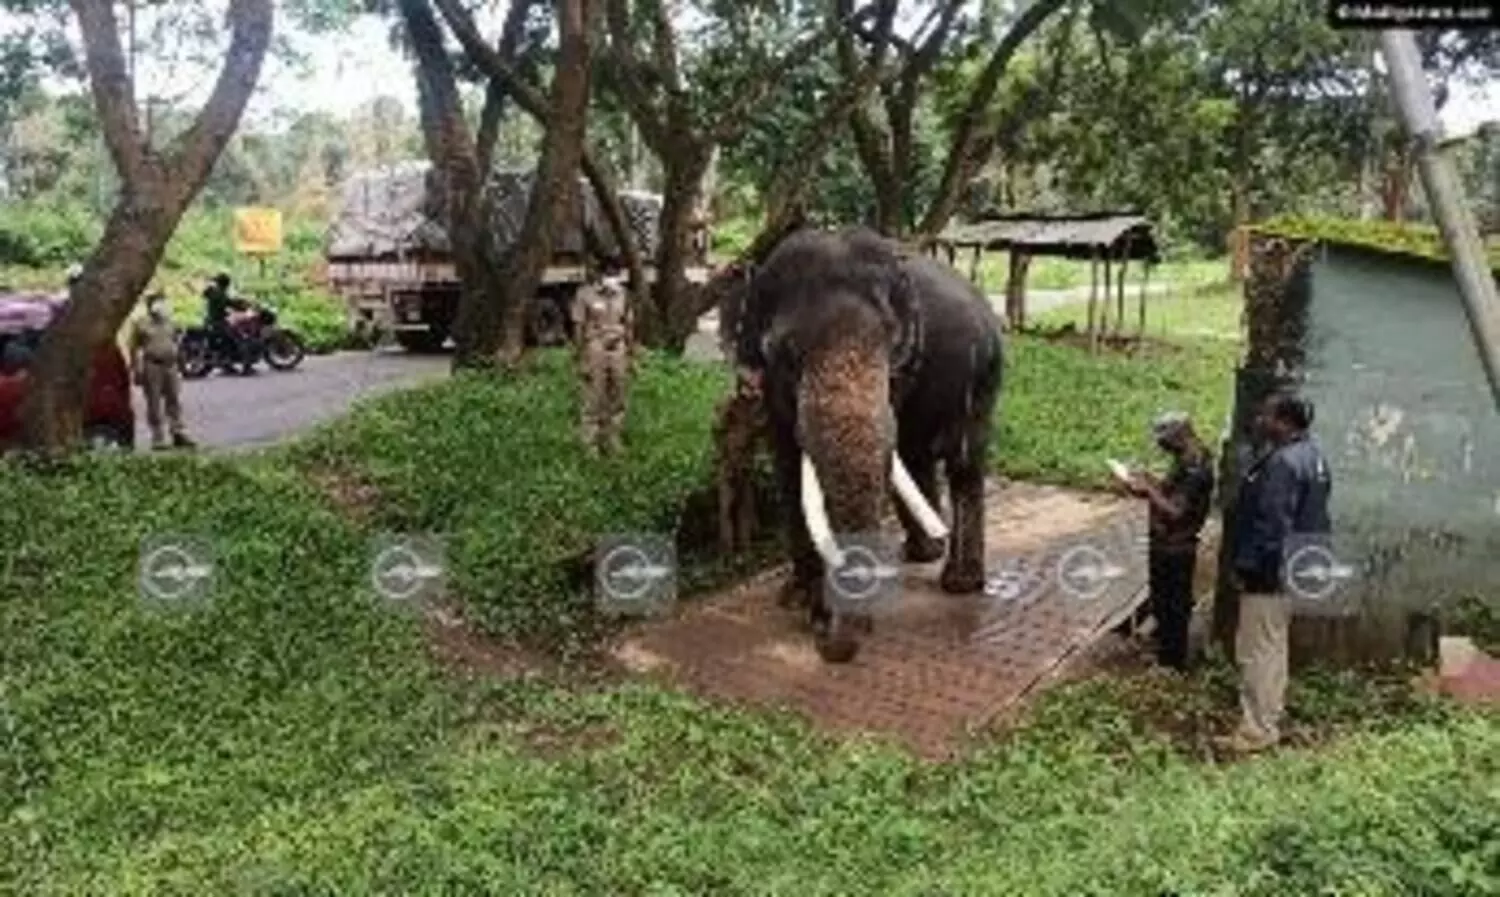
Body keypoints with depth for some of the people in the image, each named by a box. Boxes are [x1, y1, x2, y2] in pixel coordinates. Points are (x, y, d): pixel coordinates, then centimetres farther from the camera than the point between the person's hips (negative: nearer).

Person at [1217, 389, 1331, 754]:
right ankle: (1270, 715, 33)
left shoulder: (1282, 464, -23)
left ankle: (1257, 730, 3)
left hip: (1270, 572, -11)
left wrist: (1247, 566, -18)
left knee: (1257, 651, -3)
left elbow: (1271, 525, -26)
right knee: (1273, 646, 21)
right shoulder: (1311, 454, 10)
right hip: (1294, 568, 11)